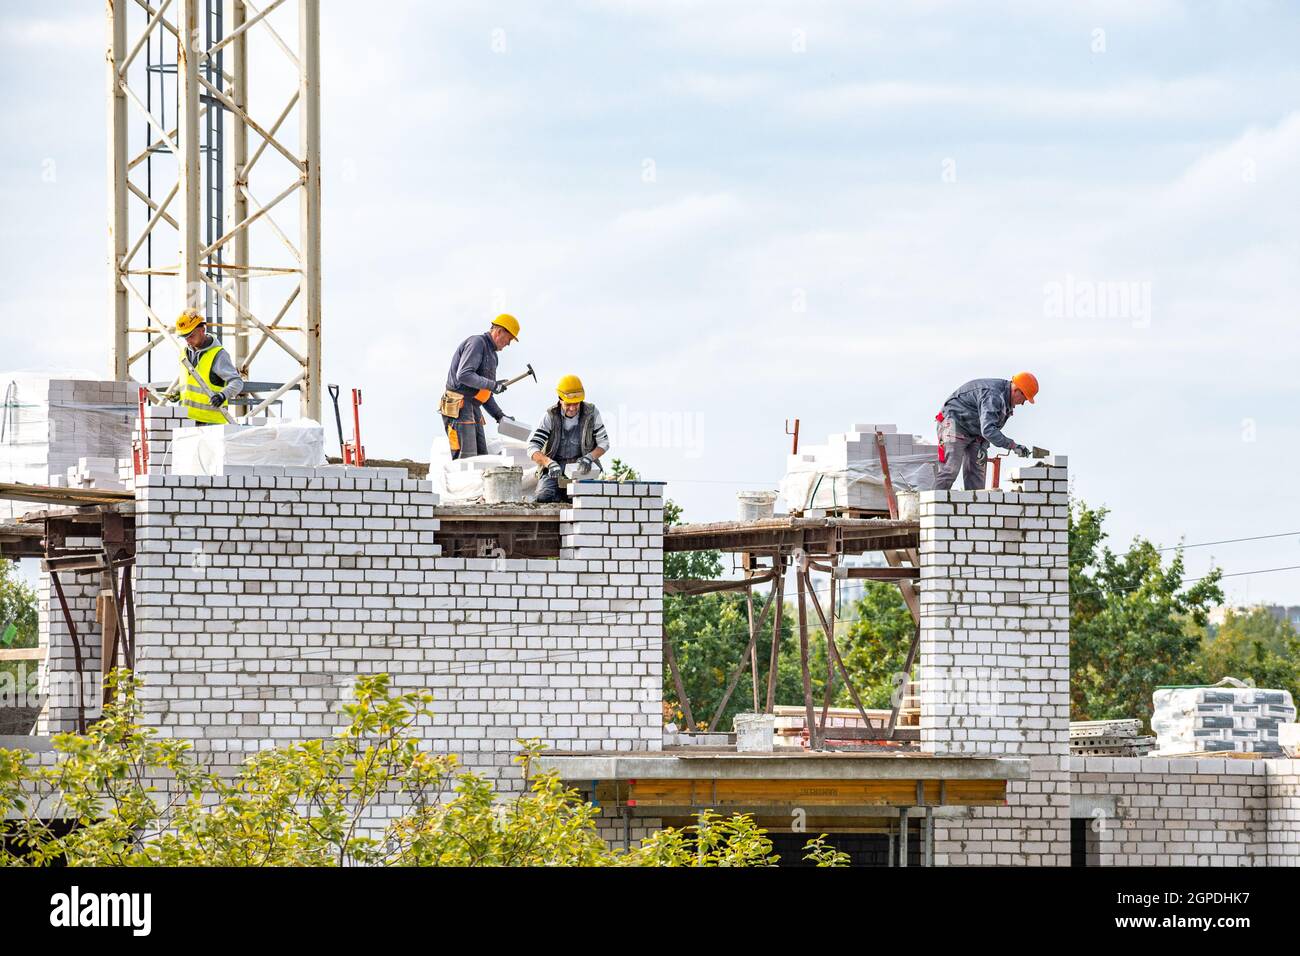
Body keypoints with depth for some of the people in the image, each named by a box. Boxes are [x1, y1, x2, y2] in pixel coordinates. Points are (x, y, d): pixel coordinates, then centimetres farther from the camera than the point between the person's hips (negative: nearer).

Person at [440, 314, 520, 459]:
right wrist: (493, 385, -23)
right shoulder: (477, 343, -8)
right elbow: (463, 375, -22)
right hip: (459, 409, -10)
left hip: (473, 409, 10)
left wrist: (498, 414, 17)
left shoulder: (491, 353, 23)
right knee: (466, 459, -16)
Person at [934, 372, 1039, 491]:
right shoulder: (992, 395, -29)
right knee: (951, 470, -18)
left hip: (973, 432, 10)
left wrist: (983, 446, -6)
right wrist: (1013, 446, -36)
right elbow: (988, 430, -37)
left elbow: (992, 428, 12)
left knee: (976, 471, 1)